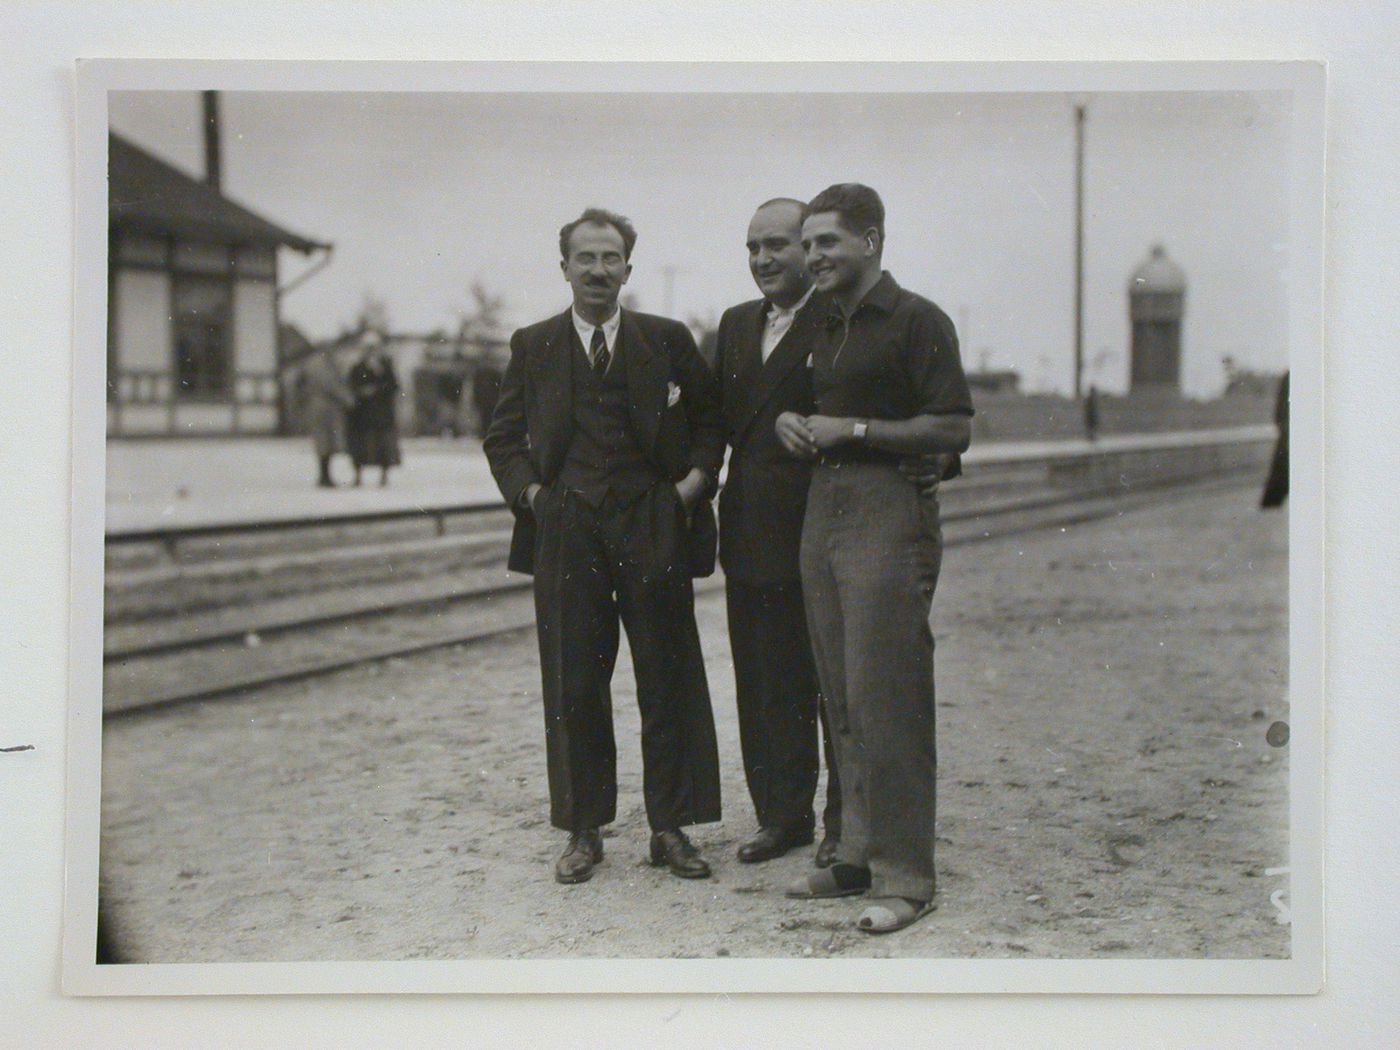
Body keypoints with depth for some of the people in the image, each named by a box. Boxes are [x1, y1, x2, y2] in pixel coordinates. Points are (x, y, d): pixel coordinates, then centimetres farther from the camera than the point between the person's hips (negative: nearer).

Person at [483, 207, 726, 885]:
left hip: (653, 527, 0)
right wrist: (528, 490, -1)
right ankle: (583, 831, 15)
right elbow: (502, 437, 14)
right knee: (573, 687, 4)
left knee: (669, 682, 3)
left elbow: (710, 418, 14)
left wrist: (696, 477, -1)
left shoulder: (668, 341, 7)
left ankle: (670, 828, 13)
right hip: (566, 530, 0)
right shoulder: (532, 347, 9)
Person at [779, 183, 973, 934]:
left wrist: (852, 430, -15)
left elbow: (954, 429, -13)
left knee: (884, 697, -9)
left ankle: (905, 877, -2)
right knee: (841, 697, 10)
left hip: (888, 510, -8)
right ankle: (858, 855, 19)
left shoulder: (917, 321, -7)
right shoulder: (828, 329, 18)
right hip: (824, 506, 9)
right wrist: (790, 422, 8)